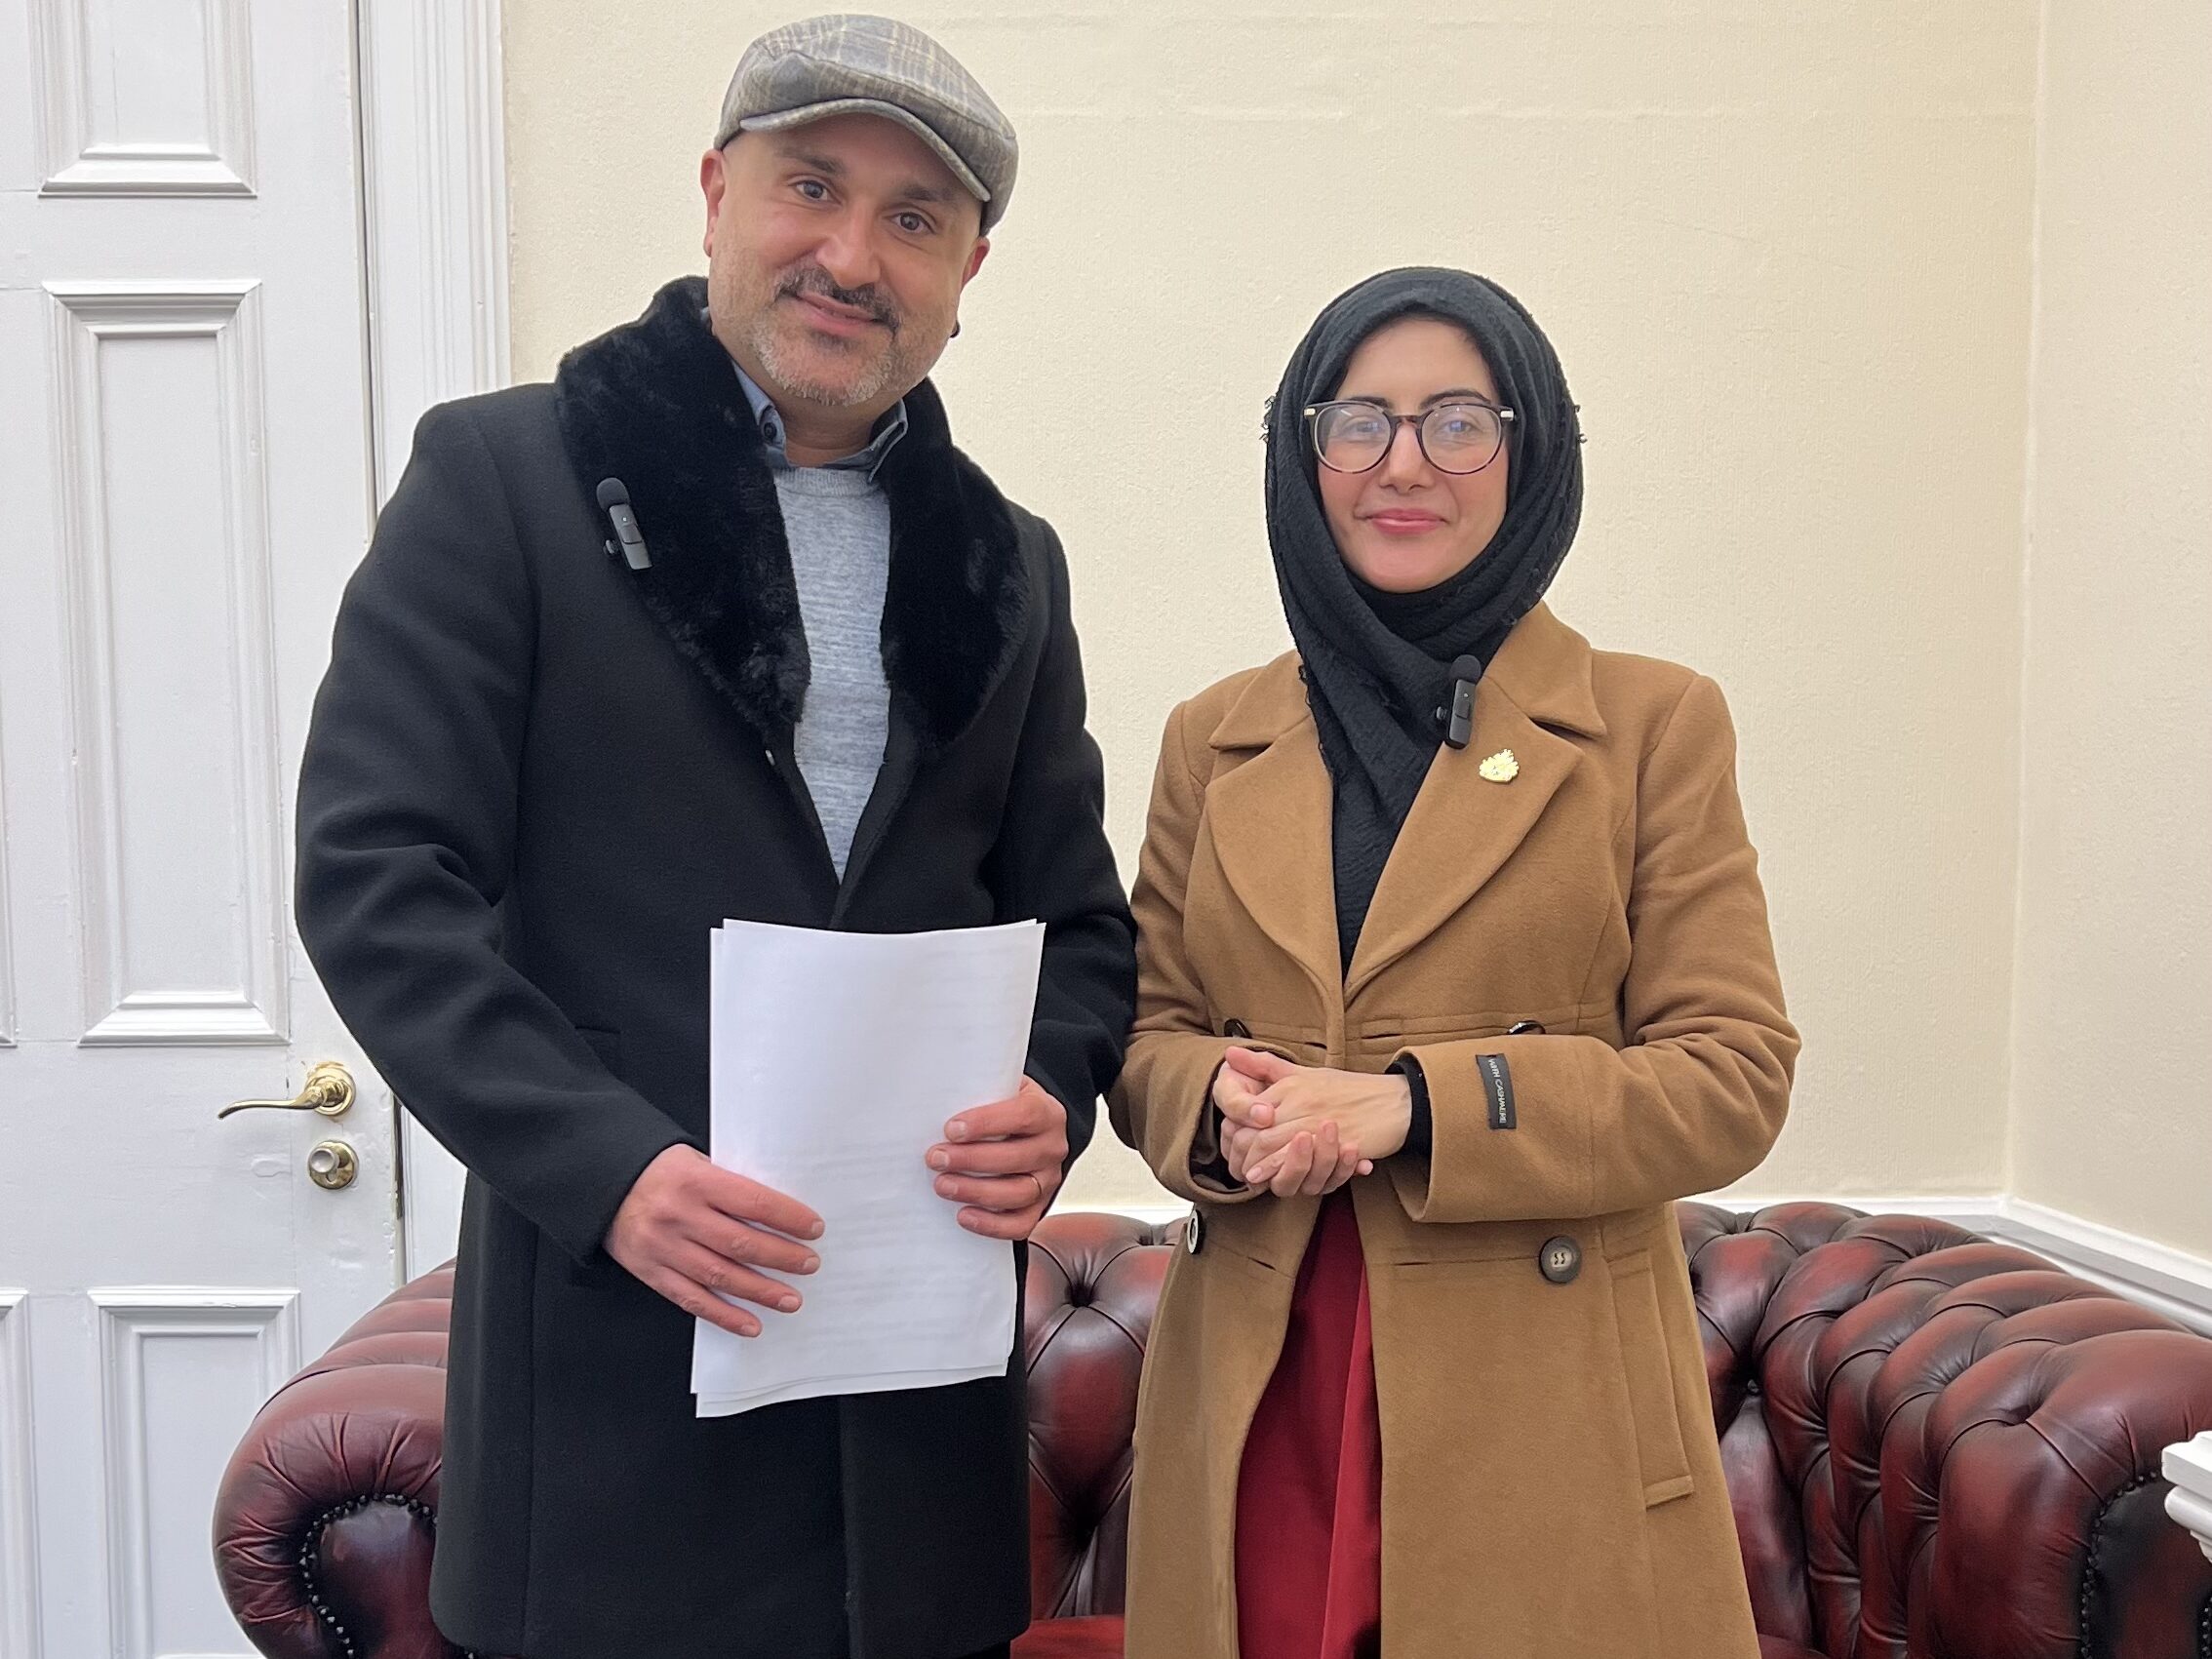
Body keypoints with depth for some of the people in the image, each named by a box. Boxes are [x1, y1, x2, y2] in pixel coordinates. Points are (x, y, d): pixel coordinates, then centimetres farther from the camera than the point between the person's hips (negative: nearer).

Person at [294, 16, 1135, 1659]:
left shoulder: (1009, 561, 11)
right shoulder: (505, 473, -2)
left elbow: (1078, 919, 13)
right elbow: (376, 873, -8)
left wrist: (1051, 1098, -7)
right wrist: (605, 1165, -18)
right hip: (613, 1323, -3)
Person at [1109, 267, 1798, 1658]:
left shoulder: (1653, 725, -1)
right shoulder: (1213, 740, 7)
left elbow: (1734, 1075, -5)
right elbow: (1145, 1030, 11)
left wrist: (1416, 1105, -18)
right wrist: (1217, 1103, -12)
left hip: (1546, 1412, -2)